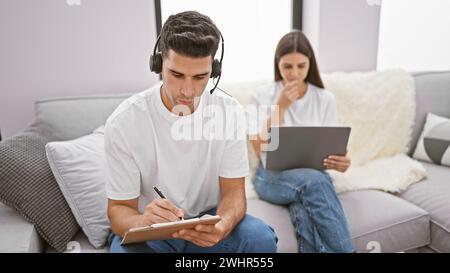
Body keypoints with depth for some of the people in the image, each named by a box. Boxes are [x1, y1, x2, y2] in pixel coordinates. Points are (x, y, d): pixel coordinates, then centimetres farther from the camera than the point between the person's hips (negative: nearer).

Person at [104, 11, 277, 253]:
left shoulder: (230, 112, -12)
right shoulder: (123, 122, -18)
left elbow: (233, 191, -9)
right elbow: (119, 208, -12)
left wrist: (224, 224, -32)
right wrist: (142, 222, -36)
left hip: (208, 220, 2)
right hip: (148, 230, -1)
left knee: (262, 239, -24)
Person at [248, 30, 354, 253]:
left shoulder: (325, 99, 5)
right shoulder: (262, 97, -1)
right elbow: (260, 149, -10)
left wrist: (340, 161, -19)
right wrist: (281, 106, -16)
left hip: (314, 175, 2)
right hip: (272, 176, -2)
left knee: (305, 214, -35)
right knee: (314, 182, -36)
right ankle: (344, 250, -28)